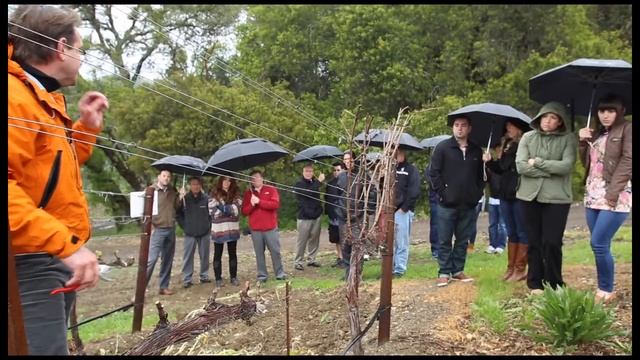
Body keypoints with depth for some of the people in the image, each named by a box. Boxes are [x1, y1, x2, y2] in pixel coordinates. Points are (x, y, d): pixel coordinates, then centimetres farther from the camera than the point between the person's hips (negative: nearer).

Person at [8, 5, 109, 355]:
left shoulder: (42, 99, 18)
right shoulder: (15, 96, -16)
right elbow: (20, 179, -30)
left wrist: (87, 127, 18)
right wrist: (66, 243, -31)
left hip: (54, 261, 11)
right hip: (31, 265, -11)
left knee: (52, 344, 18)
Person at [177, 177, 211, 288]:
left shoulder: (206, 198, -6)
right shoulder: (184, 199, -5)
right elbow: (178, 214, 4)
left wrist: (208, 225, 1)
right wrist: (185, 226, 0)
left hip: (204, 232, 1)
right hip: (190, 233, -1)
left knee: (205, 256, 10)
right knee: (188, 256, 1)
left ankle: (204, 276, 23)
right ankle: (186, 279, 7)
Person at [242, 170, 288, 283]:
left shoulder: (271, 190, 3)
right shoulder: (248, 193, 9)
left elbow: (275, 204, -11)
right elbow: (244, 211, 5)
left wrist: (259, 201, -15)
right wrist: (252, 204, -15)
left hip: (271, 227, -2)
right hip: (255, 229, 2)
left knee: (275, 251, 2)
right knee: (259, 253, 4)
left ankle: (280, 273, 13)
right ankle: (262, 275, 12)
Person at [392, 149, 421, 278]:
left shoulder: (411, 170, 2)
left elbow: (414, 192, -7)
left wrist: (404, 208, -12)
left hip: (403, 211, -4)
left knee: (402, 243, -2)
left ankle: (400, 269, 4)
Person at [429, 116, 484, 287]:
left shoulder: (476, 150, 10)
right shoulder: (442, 148, -1)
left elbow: (481, 175, 15)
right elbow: (434, 173, -4)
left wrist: (478, 193, 3)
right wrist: (443, 193, -9)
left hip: (468, 204, 4)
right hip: (447, 204, -3)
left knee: (463, 240, 10)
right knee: (445, 241, 2)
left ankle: (458, 270, 21)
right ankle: (444, 272, 10)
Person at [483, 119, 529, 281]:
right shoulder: (506, 145, 15)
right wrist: (490, 161, 2)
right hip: (505, 194, 8)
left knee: (522, 232, 1)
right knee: (511, 232, 13)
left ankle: (520, 269, 7)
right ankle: (511, 267, 20)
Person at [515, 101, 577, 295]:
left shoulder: (568, 139, -1)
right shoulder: (528, 137, 4)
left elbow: (566, 166, -15)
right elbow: (520, 166, -8)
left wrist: (538, 162, -12)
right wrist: (551, 171, -12)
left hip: (557, 198, -2)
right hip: (530, 196, 2)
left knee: (552, 243, -1)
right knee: (534, 243, 9)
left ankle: (553, 285, 15)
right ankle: (535, 284, 20)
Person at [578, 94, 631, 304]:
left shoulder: (627, 130, -2)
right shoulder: (596, 134, 19)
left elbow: (627, 162, -11)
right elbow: (587, 163, 18)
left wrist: (612, 193, -18)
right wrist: (583, 142, 2)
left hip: (615, 197, -7)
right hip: (593, 195, 7)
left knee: (599, 244, -11)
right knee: (600, 246, 8)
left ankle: (606, 291, 2)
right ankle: (603, 289, 17)